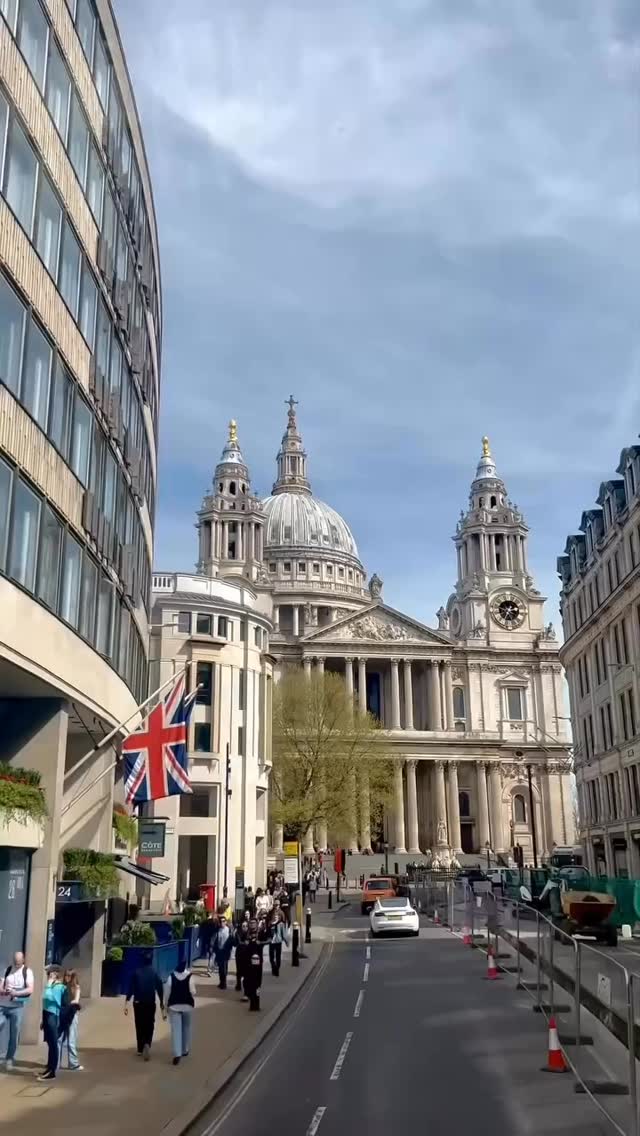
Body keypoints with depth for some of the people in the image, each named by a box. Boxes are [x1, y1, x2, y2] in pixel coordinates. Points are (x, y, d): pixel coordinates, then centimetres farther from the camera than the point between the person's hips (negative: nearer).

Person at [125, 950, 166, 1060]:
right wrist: (162, 1005, 3)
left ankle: (140, 1050, 19)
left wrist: (127, 1003, -6)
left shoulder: (136, 972, -3)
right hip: (151, 1003, -1)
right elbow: (160, 989, -3)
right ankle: (147, 1044, -15)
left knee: (140, 1026, 14)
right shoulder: (155, 972, -3)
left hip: (138, 1003, 1)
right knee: (149, 1026, 9)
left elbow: (131, 988, -6)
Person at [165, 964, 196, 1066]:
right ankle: (185, 1050, 29)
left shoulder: (171, 977, -8)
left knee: (176, 1030, 0)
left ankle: (177, 1054, -9)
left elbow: (167, 992, -4)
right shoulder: (190, 977, -13)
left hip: (174, 1005, 0)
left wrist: (167, 1004, 9)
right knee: (186, 1028, 18)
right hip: (187, 1005, 0)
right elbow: (193, 992, -13)